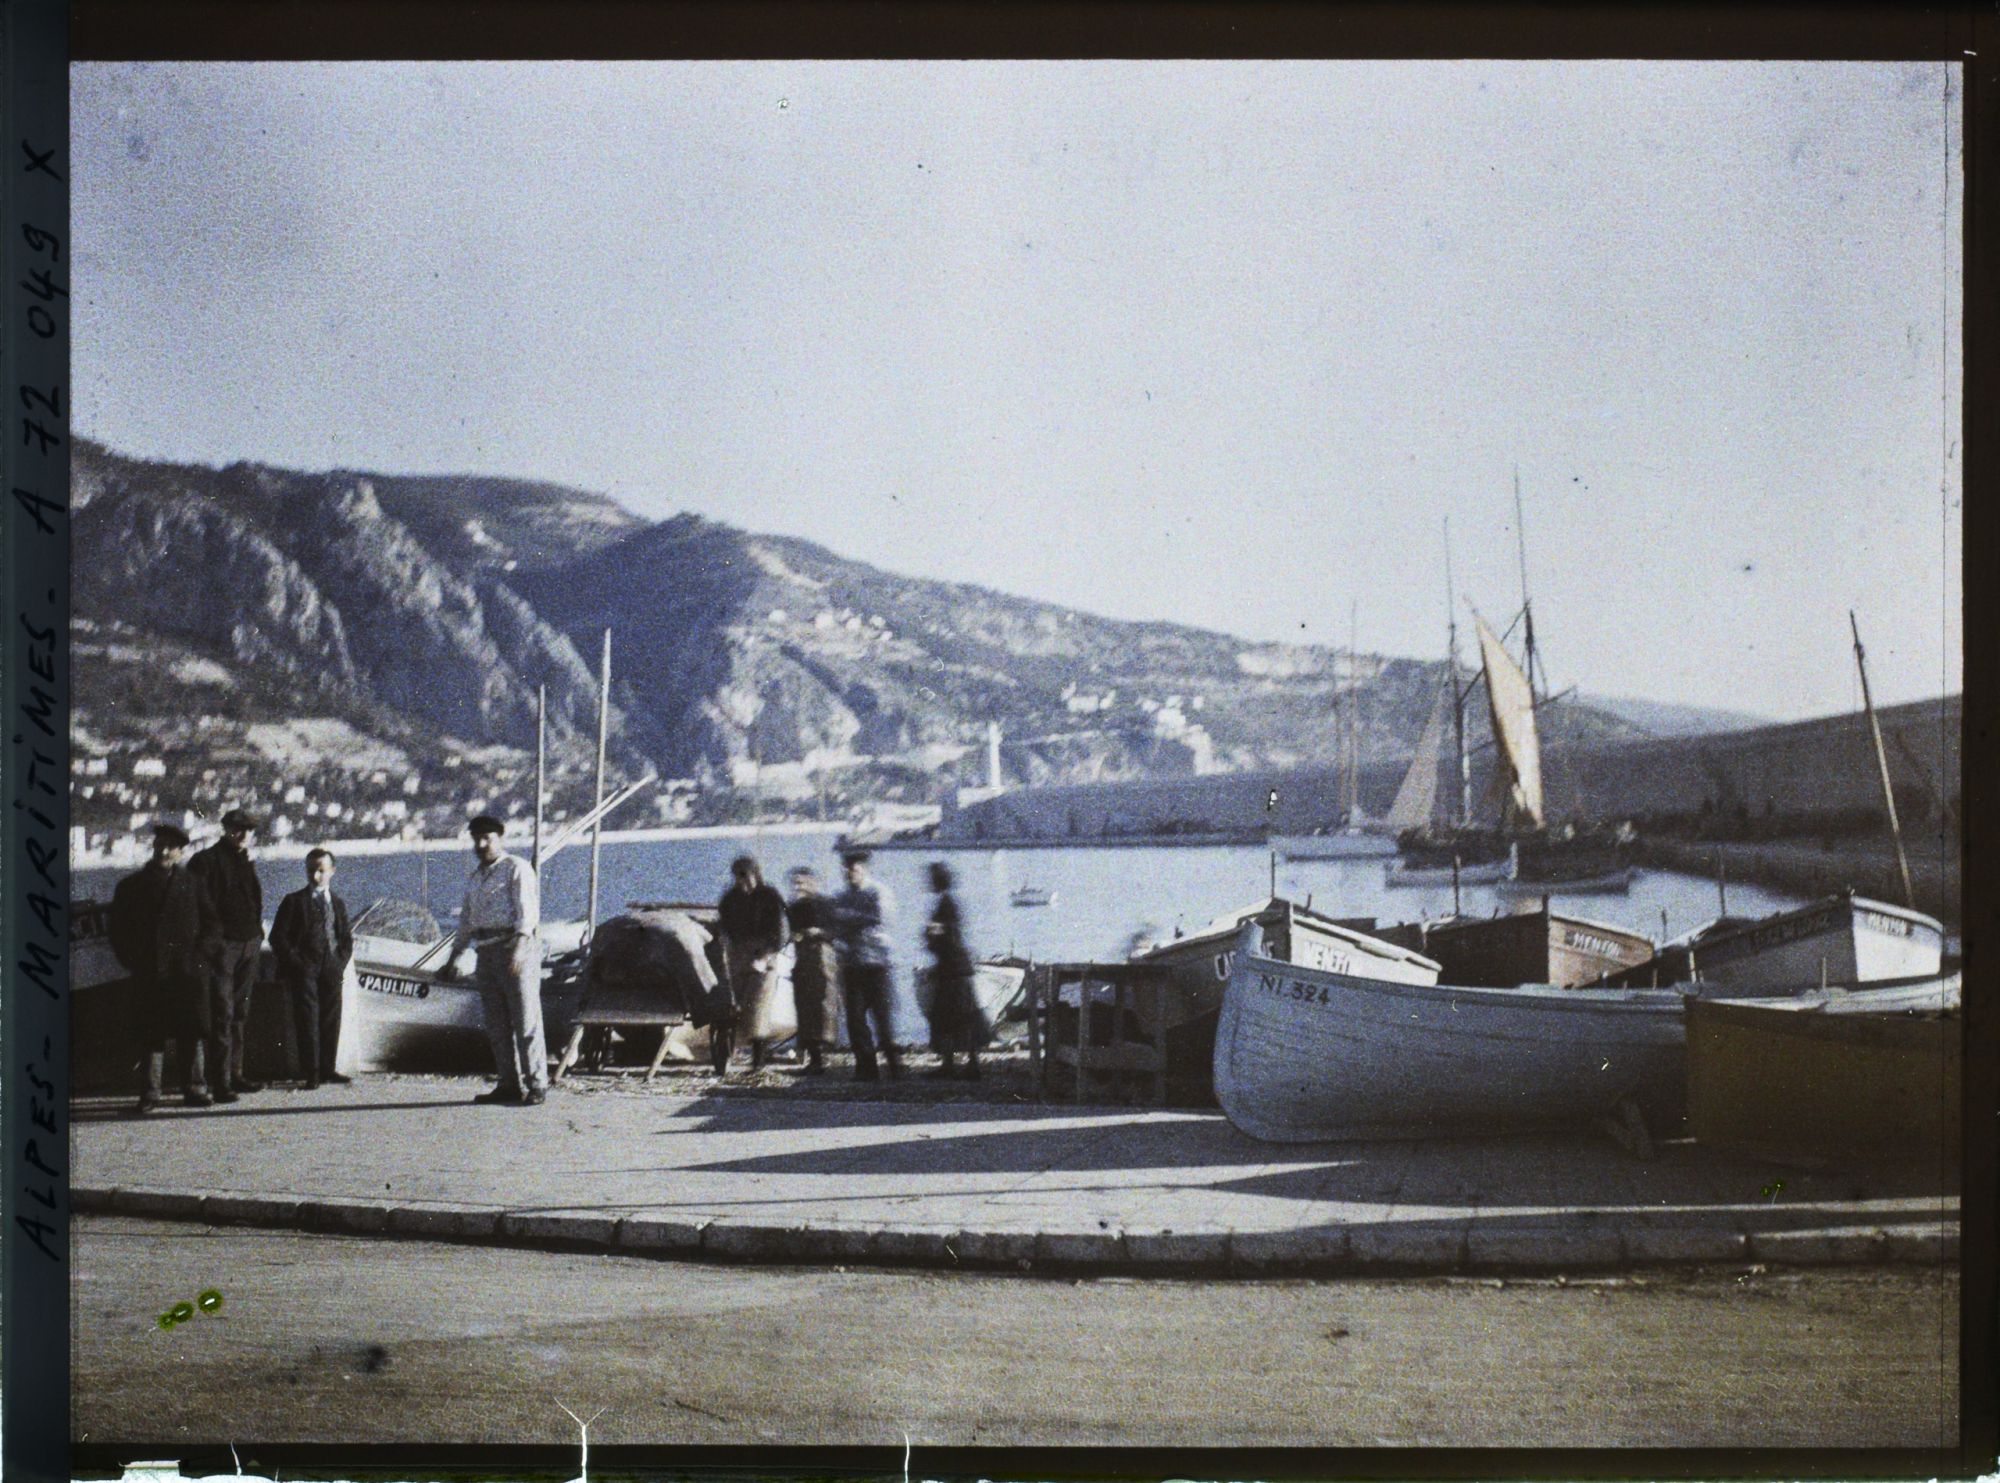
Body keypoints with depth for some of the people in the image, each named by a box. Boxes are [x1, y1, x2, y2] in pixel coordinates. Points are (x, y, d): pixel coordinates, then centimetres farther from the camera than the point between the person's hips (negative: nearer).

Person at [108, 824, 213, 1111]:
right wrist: (133, 962, 0)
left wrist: (199, 955, -1)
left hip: (189, 970, 0)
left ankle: (195, 1087, 9)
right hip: (151, 974, 0)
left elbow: (210, 921, 10)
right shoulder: (132, 886, 9)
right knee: (152, 1033, -2)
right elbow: (119, 929, 10)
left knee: (194, 1032, 1)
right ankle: (149, 1093, 1)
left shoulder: (192, 884, 8)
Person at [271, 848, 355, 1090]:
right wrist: (295, 963, -8)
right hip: (304, 970, -4)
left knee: (331, 1019, 1)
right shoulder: (294, 902, 7)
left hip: (331, 970, 4)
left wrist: (341, 963, 3)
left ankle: (327, 1069, 8)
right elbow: (278, 937, 1)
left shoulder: (338, 904, 19)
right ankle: (311, 1073, -11)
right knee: (308, 1019, -10)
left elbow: (346, 939, 19)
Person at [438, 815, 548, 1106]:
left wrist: (520, 944, -29)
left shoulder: (516, 868, -2)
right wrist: (453, 960, 25)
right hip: (486, 953, 8)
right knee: (497, 1025, 7)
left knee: (525, 1021, -8)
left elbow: (527, 907, -15)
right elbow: (466, 921, 28)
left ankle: (536, 1087, -7)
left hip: (515, 949, -8)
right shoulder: (475, 878, 22)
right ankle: (509, 1085, 12)